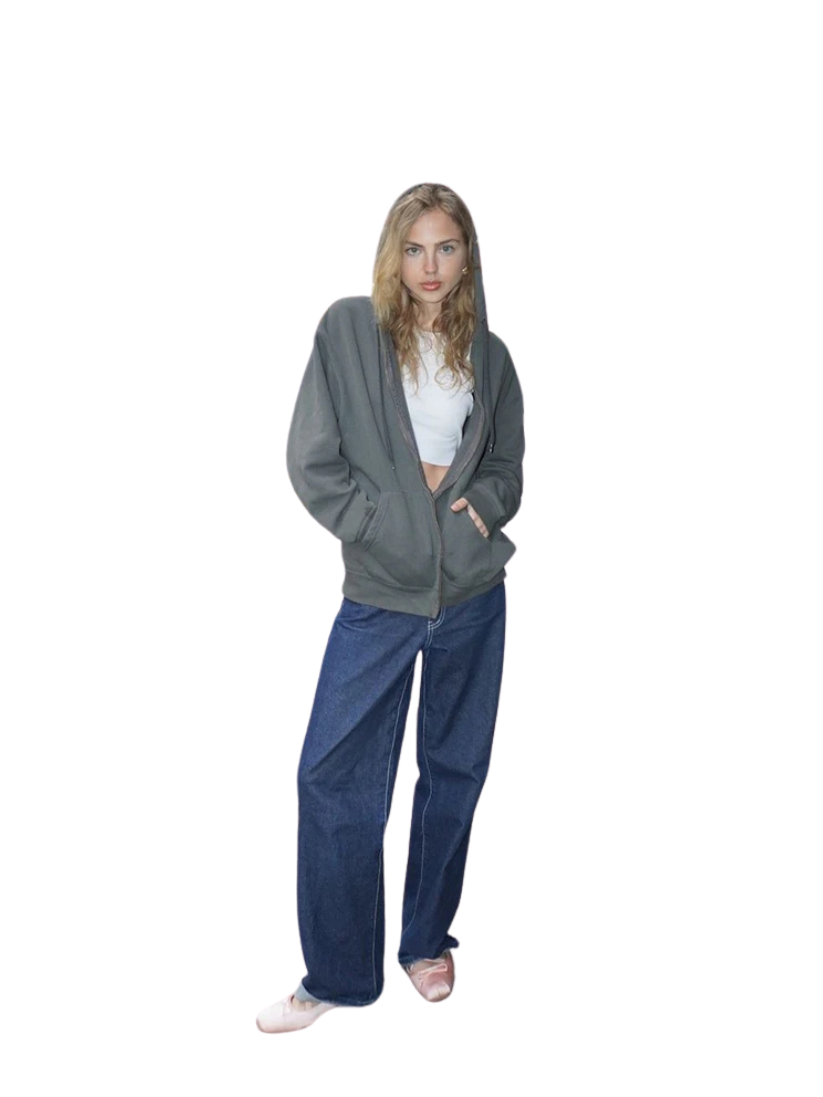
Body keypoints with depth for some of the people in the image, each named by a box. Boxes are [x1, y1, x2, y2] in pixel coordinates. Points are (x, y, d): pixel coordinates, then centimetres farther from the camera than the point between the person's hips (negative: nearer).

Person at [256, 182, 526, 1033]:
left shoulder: (489, 356, 7)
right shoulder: (348, 330, -3)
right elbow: (312, 462, -6)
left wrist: (478, 501, -6)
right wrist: (388, 517, -12)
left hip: (474, 589, 3)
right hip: (378, 593, -3)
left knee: (454, 770, 12)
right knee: (333, 775, -4)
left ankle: (428, 941, 31)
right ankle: (338, 976, 12)